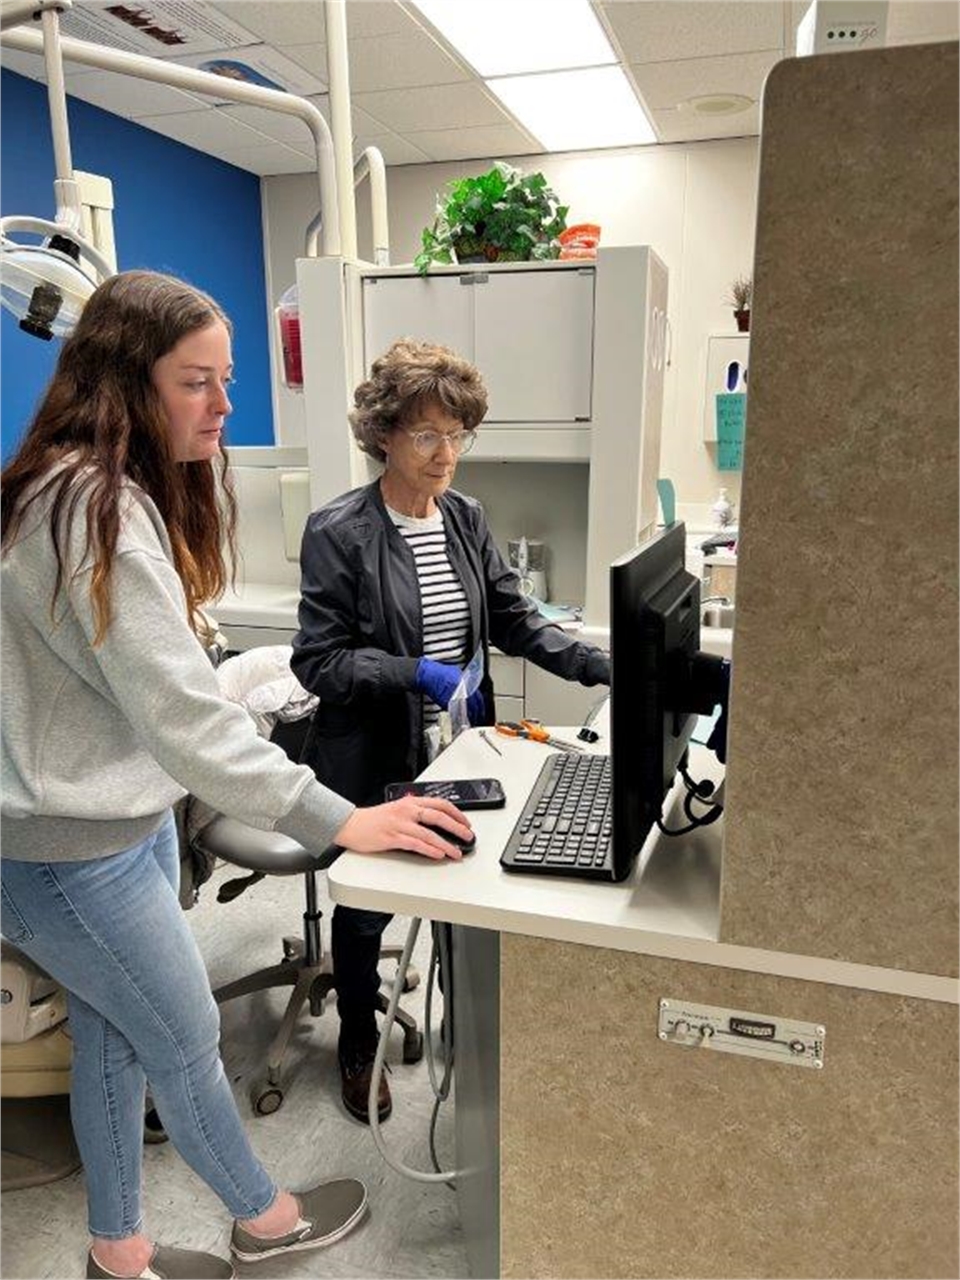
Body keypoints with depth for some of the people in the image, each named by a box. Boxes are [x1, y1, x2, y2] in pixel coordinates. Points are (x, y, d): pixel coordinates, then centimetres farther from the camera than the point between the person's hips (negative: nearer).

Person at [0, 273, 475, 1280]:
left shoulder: (116, 490, 6)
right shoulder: (97, 510, -26)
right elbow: (181, 713, -31)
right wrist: (337, 822, -30)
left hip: (123, 814, 9)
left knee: (114, 1037, 21)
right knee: (186, 1041, 12)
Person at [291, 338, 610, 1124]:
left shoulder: (467, 519, 3)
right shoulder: (338, 533, -15)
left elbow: (517, 622, 5)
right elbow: (317, 660, -15)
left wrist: (604, 667, -7)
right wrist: (416, 674, -26)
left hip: (456, 754, 5)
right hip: (373, 765, -4)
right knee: (365, 907, 13)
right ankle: (358, 1044, 41)